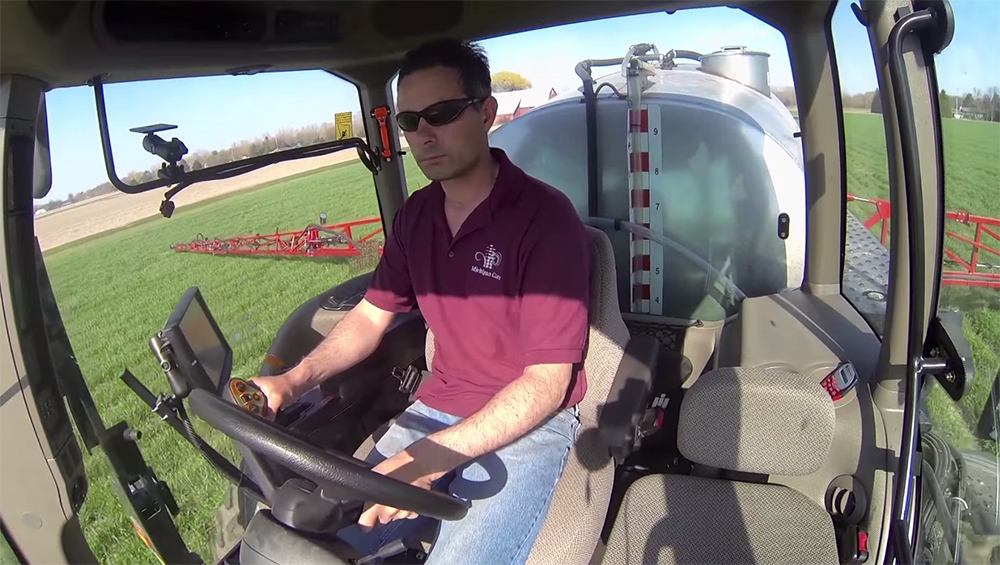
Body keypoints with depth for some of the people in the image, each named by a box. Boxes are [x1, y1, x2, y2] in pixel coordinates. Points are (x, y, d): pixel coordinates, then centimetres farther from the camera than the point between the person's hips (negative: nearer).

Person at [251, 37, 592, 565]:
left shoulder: (544, 217, -18)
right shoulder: (415, 215, 4)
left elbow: (546, 381, -20)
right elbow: (370, 316, 10)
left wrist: (427, 459, -30)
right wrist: (292, 381, -8)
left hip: (528, 421, -4)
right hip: (438, 409, 5)